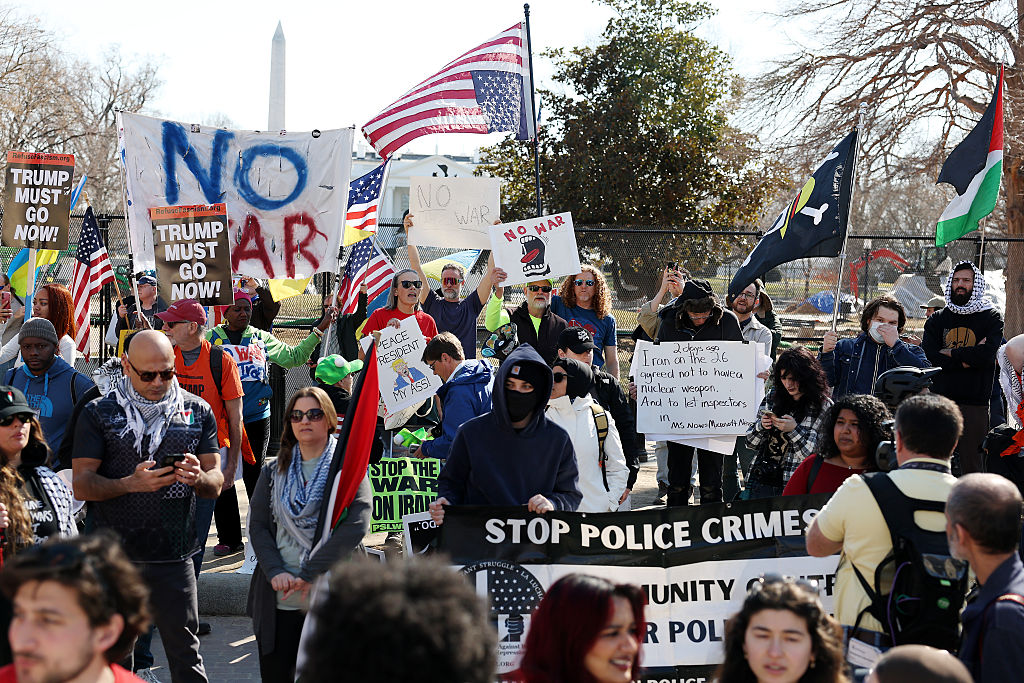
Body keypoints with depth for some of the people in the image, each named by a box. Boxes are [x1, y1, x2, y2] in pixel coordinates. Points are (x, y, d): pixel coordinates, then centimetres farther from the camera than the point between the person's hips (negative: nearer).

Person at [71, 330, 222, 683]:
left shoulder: (197, 412, 8)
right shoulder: (99, 414, 2)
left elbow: (216, 484, 8)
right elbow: (82, 485, -3)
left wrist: (199, 477, -16)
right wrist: (132, 484, -20)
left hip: (173, 558, 1)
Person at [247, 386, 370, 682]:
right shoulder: (274, 471, 12)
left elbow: (357, 525, -13)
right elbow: (258, 527, 6)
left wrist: (309, 574, -16)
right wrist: (275, 571, -12)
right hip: (278, 600, 3)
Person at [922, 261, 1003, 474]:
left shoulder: (991, 318, 5)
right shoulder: (936, 320, 13)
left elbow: (986, 355, -12)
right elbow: (929, 357, -3)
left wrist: (949, 353, -3)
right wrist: (966, 357, -11)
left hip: (974, 403, -3)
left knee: (971, 466, -1)